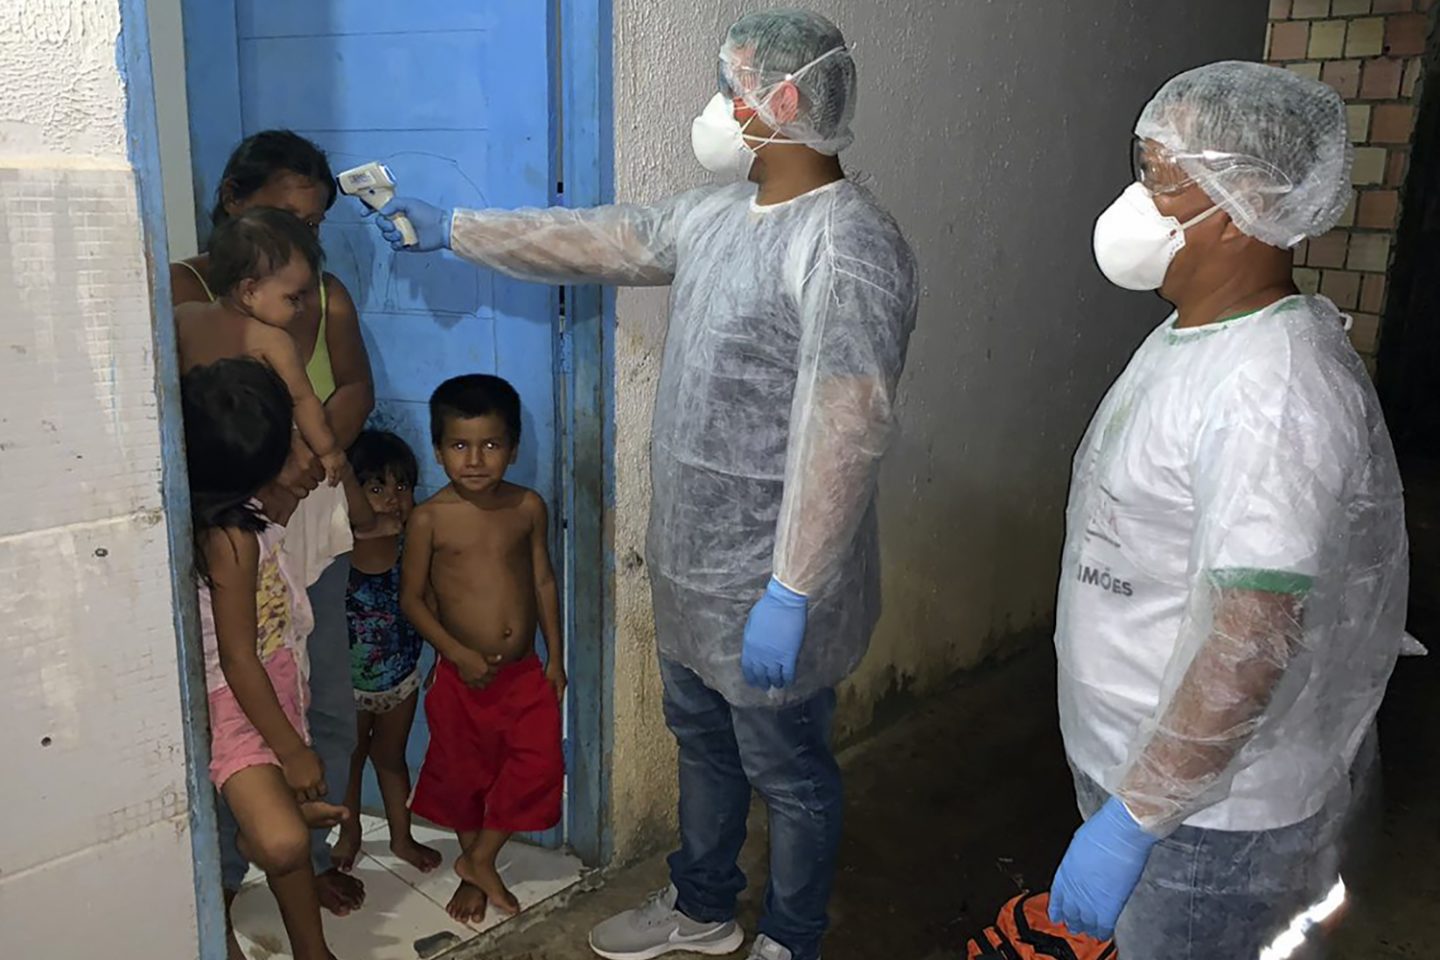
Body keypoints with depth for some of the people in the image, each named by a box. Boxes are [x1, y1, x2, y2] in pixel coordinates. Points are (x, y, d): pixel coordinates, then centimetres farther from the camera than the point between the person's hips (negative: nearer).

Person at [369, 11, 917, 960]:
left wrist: (790, 593, -26)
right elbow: (599, 240, 16)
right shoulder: (718, 213, 6)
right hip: (692, 562, 9)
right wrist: (453, 228, 20)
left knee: (789, 773, 12)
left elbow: (840, 438, -26)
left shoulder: (850, 248, -22)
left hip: (771, 586, -9)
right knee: (703, 741, 25)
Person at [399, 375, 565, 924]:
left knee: (538, 764, -6)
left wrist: (555, 656, 5)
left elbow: (543, 581, 5)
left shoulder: (528, 507, -5)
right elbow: (412, 597, -6)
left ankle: (481, 859, 17)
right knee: (463, 774, 12)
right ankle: (474, 872, 36)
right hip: (462, 675, -2)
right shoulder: (430, 518, -12)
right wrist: (459, 653, -15)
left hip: (525, 671, 2)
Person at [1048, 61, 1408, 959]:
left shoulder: (1274, 390, -27)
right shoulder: (1192, 337, 4)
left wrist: (1131, 819, -25)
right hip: (1133, 758, 9)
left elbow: (1252, 641, -30)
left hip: (1207, 812, -8)